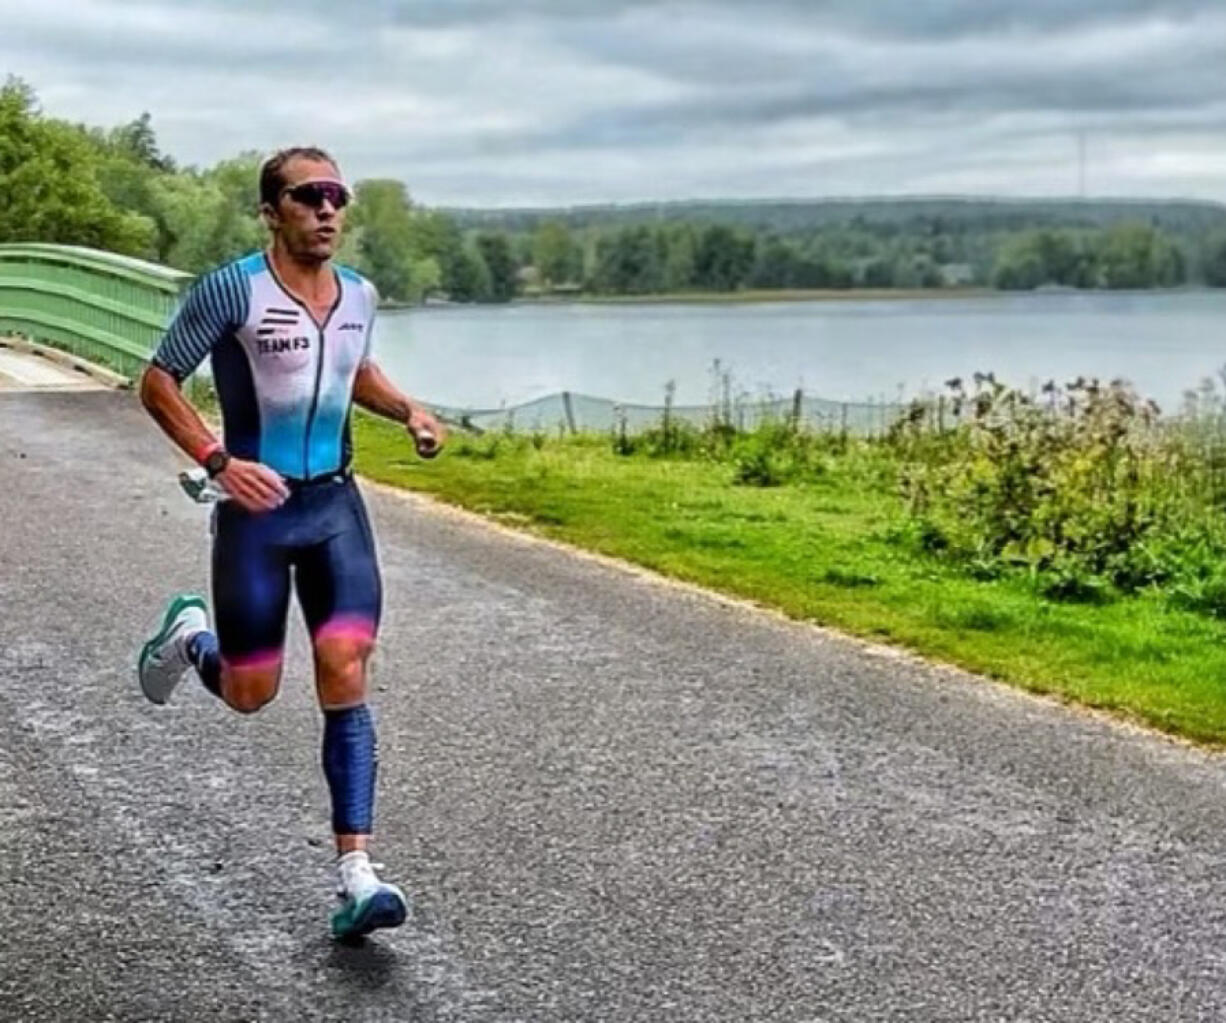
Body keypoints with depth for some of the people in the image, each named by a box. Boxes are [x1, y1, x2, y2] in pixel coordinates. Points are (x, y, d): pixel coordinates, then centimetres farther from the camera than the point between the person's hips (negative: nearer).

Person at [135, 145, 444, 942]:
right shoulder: (232, 290, -11)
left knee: (345, 679, -10)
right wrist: (218, 460, -19)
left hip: (336, 505, 4)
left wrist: (409, 409, 7)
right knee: (251, 693, 6)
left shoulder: (359, 294, 7)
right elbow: (158, 382, -7)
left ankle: (356, 875, -9)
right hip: (256, 510, -3)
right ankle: (189, 637, 43)